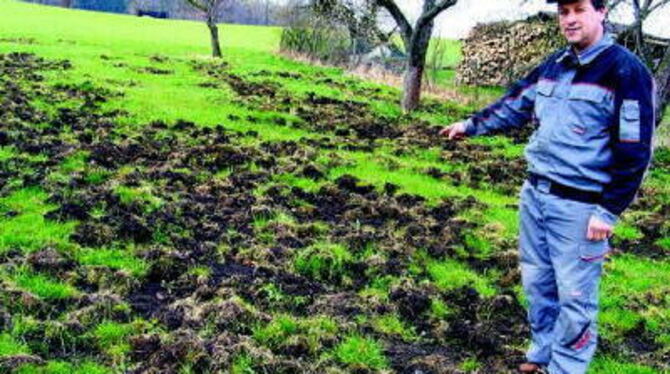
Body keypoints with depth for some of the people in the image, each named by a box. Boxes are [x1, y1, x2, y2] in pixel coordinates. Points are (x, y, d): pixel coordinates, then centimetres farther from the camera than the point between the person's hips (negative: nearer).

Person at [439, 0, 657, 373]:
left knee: (574, 295, 1)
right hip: (534, 195, 7)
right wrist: (470, 125, 29)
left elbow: (635, 150, -14)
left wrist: (608, 211, -15)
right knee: (537, 281, 16)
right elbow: (516, 104, 24)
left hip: (580, 207, -7)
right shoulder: (554, 65, 9)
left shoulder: (626, 71, -13)